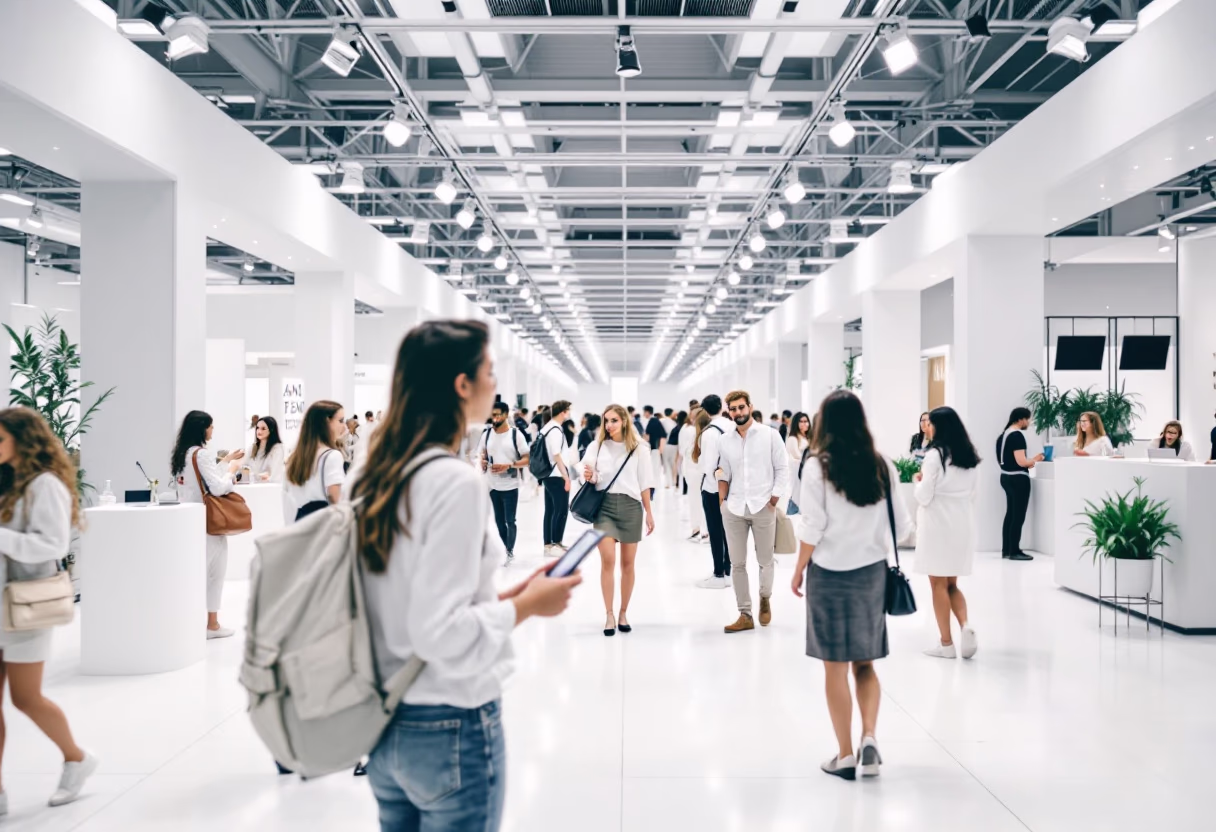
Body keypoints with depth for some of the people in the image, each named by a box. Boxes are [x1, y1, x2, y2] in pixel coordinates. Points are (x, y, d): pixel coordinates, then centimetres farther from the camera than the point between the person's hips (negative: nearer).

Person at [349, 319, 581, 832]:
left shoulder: (372, 477, 4)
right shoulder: (456, 481, -21)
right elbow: (444, 636, -26)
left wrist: (503, 596, 8)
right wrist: (527, 604, -12)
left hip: (384, 725, 8)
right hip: (451, 729, -8)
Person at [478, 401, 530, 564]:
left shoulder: (515, 434, -10)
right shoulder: (486, 433, 3)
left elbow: (527, 459, -10)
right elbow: (481, 455, 14)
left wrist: (508, 466, -22)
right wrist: (482, 461, -9)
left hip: (510, 485, -4)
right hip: (493, 485, 4)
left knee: (510, 521, 1)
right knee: (499, 520, 14)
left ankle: (510, 552, 14)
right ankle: (504, 550, 26)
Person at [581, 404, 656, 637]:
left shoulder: (639, 447, 2)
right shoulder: (597, 445, 4)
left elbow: (644, 483, 6)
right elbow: (590, 479, 6)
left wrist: (649, 512, 4)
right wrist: (588, 477, -18)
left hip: (630, 506, 0)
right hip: (604, 505, 0)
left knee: (628, 563, 5)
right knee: (608, 560, -11)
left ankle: (623, 613, 18)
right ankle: (609, 615, -3)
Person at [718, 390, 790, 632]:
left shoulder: (769, 434, -1)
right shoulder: (725, 440, 7)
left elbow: (782, 468, 0)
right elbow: (724, 475, 13)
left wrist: (775, 497, -7)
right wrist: (721, 502, 1)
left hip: (763, 507, -2)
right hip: (734, 508, 3)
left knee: (765, 561, 8)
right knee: (737, 564, 4)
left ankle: (765, 598, 36)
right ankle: (745, 615, 12)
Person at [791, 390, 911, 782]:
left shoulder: (817, 466, -10)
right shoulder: (882, 466, 1)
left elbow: (812, 528, -10)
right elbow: (901, 525, 5)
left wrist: (799, 569, 3)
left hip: (830, 573, -3)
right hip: (871, 572, 3)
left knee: (836, 667, 7)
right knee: (865, 663, 17)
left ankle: (846, 755, 13)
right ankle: (869, 736, 0)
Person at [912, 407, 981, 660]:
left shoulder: (935, 454, -12)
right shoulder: (970, 456, 9)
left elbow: (924, 496, -11)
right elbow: (973, 494, 15)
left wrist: (918, 480, 6)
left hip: (938, 525, -6)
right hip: (962, 524, 6)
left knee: (938, 584, 3)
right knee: (952, 584, 15)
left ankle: (946, 643, 6)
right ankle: (966, 626, -8)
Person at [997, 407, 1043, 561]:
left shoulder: (1004, 434, 13)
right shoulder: (1017, 435, -17)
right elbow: (1021, 461, -22)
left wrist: (1029, 461, 15)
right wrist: (1035, 460, -4)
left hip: (1006, 477, 10)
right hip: (1018, 479, -10)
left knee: (1010, 514, 13)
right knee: (1018, 516, -4)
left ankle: (1006, 550, 17)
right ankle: (1014, 552, -1)